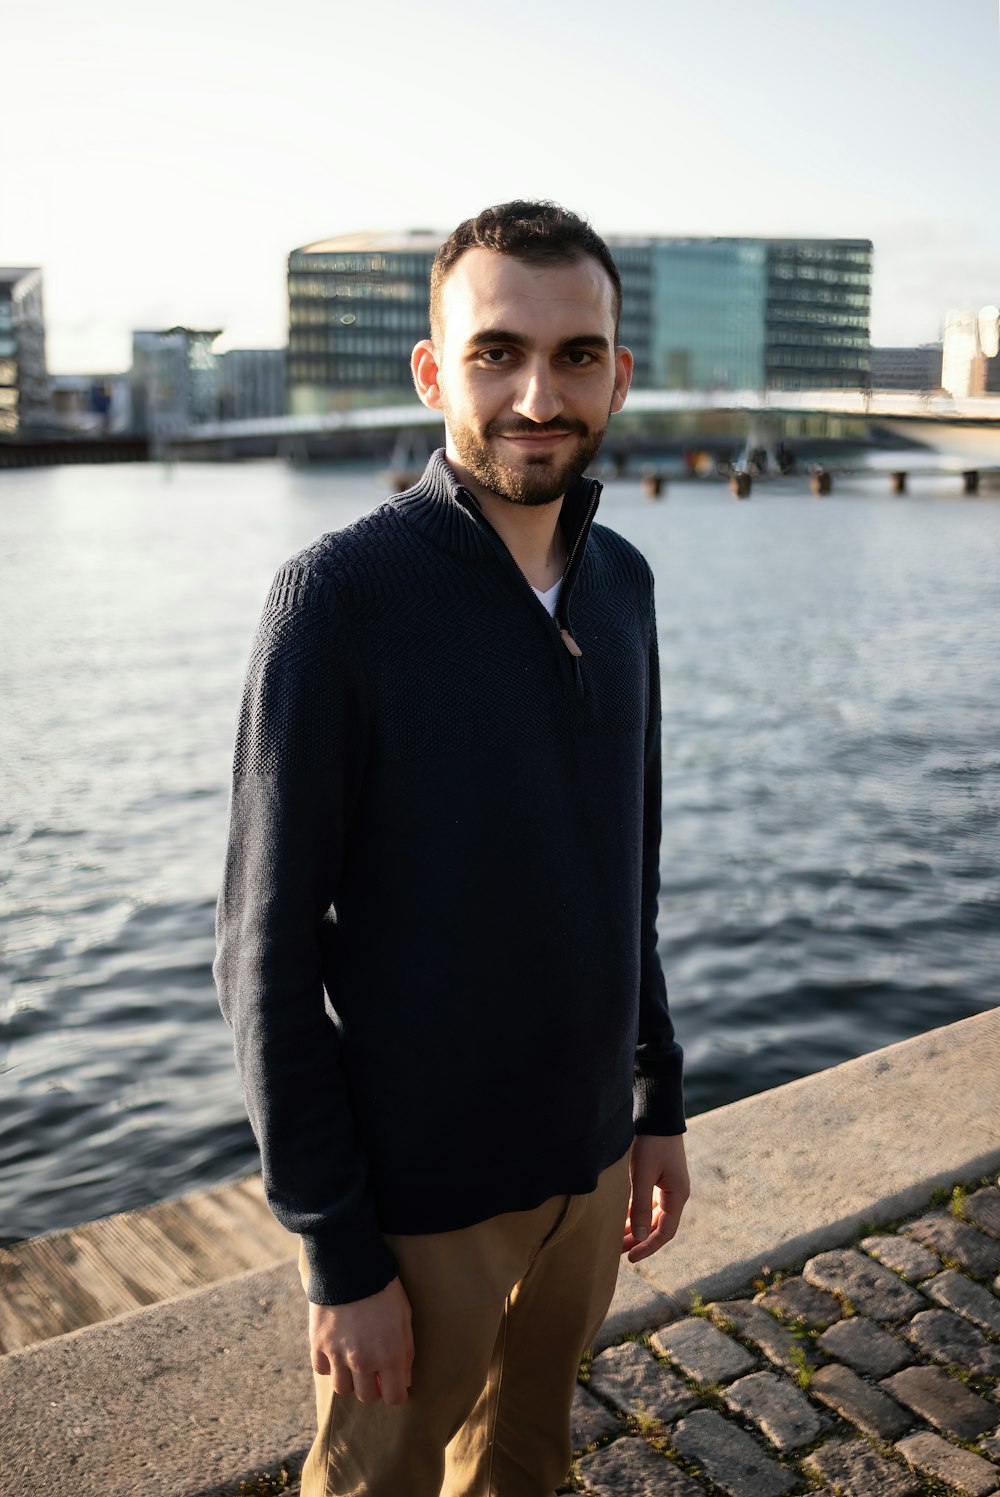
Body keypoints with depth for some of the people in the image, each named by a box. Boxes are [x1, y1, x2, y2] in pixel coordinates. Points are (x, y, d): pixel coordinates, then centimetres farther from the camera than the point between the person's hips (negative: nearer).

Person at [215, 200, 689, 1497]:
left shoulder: (619, 579, 0)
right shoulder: (340, 595, -20)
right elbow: (268, 952, -17)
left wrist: (658, 1099, 11)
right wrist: (338, 1256, -15)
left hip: (589, 1154, 6)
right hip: (419, 1188, -5)